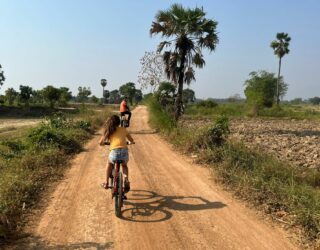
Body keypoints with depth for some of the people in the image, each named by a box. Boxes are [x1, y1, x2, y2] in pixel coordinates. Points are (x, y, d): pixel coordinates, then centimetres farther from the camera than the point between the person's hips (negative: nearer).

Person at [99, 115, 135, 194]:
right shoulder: (123, 129, 19)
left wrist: (103, 143, 35)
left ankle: (106, 183, 30)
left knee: (109, 164, 34)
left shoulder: (108, 131, 14)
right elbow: (131, 140, 30)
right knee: (124, 165, 34)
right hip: (124, 151, 1)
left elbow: (100, 143, 11)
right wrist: (131, 142, 54)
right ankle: (126, 180, 9)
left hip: (114, 152, -1)